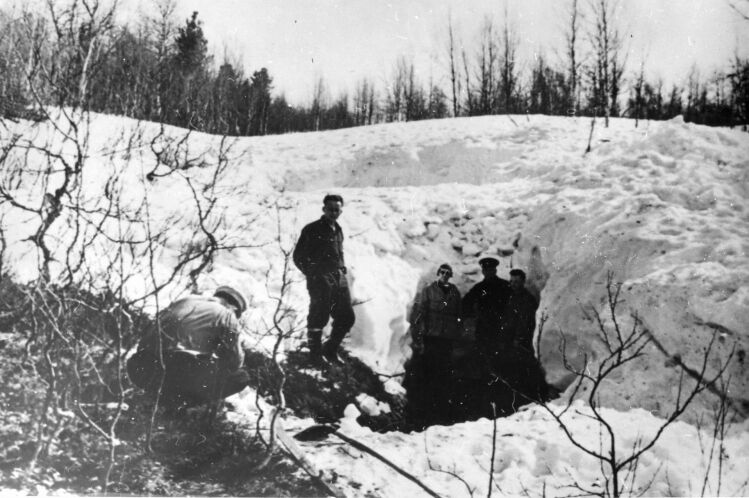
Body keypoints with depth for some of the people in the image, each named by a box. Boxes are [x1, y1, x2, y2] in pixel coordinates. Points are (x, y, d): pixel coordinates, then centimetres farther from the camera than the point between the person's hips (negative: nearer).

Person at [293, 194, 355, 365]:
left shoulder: (338, 230, 17)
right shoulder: (312, 230, -4)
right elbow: (298, 256, -2)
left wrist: (342, 269, 13)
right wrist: (313, 273, -7)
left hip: (339, 279, 7)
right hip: (320, 280, -7)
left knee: (347, 317, 5)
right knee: (319, 317, -5)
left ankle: (330, 350, 22)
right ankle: (315, 354, 12)